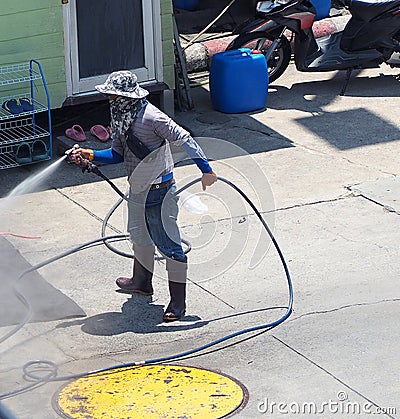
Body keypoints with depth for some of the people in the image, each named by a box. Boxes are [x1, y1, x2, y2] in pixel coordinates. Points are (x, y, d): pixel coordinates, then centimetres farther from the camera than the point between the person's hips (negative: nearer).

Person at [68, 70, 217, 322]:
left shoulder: (151, 117, -23)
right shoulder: (120, 117, 5)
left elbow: (184, 139, -20)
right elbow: (118, 154, 12)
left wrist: (206, 171, -19)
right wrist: (90, 155, -2)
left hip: (159, 190, -10)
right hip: (138, 189, 10)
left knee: (169, 244, -4)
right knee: (139, 235, 26)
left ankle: (178, 302, 3)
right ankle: (142, 282, 48)